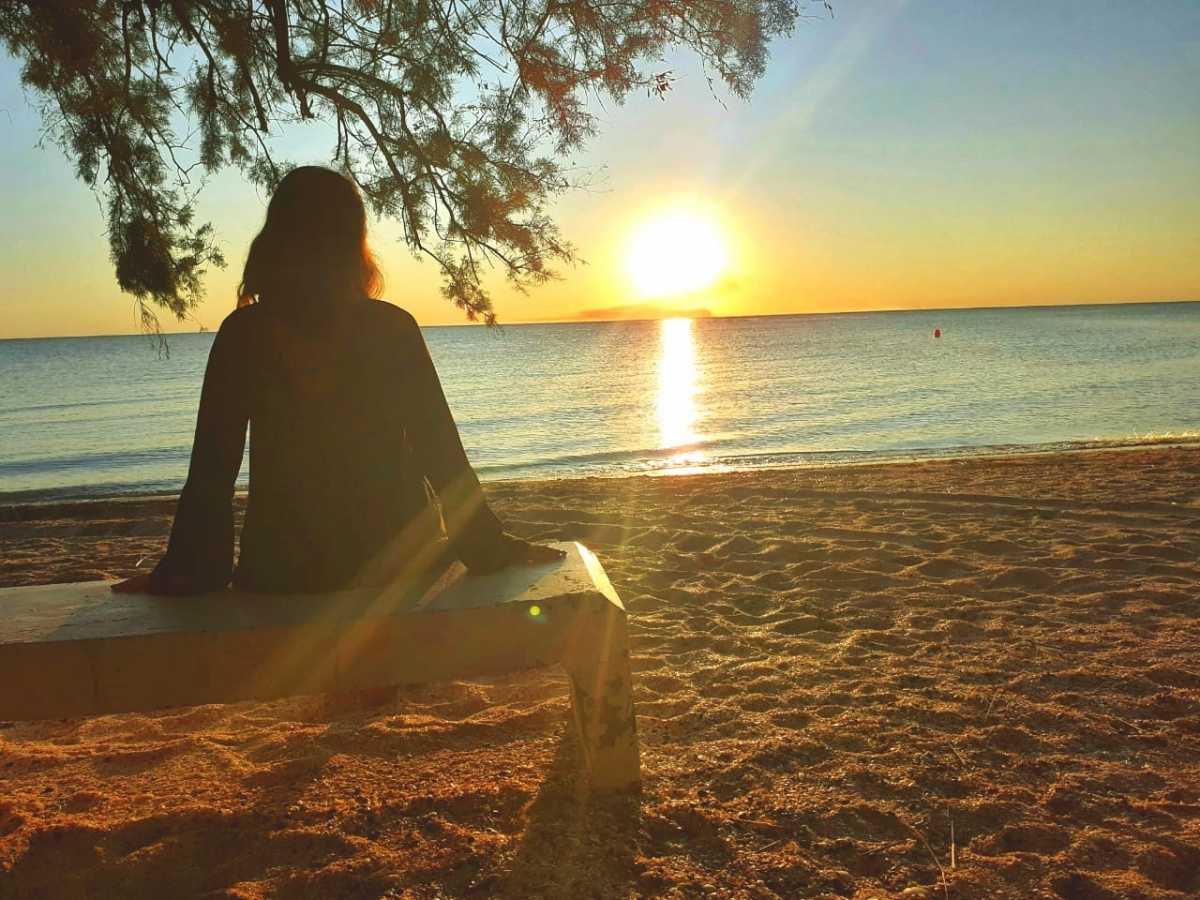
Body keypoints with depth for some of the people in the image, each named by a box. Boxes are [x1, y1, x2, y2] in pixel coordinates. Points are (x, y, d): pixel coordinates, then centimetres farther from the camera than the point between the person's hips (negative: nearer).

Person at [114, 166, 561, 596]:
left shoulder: (243, 335, -8)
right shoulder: (393, 328, -7)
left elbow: (211, 466, -7)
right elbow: (443, 453, -7)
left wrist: (185, 571, 1)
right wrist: (489, 549, -1)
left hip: (283, 570, 0)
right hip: (400, 561, 0)